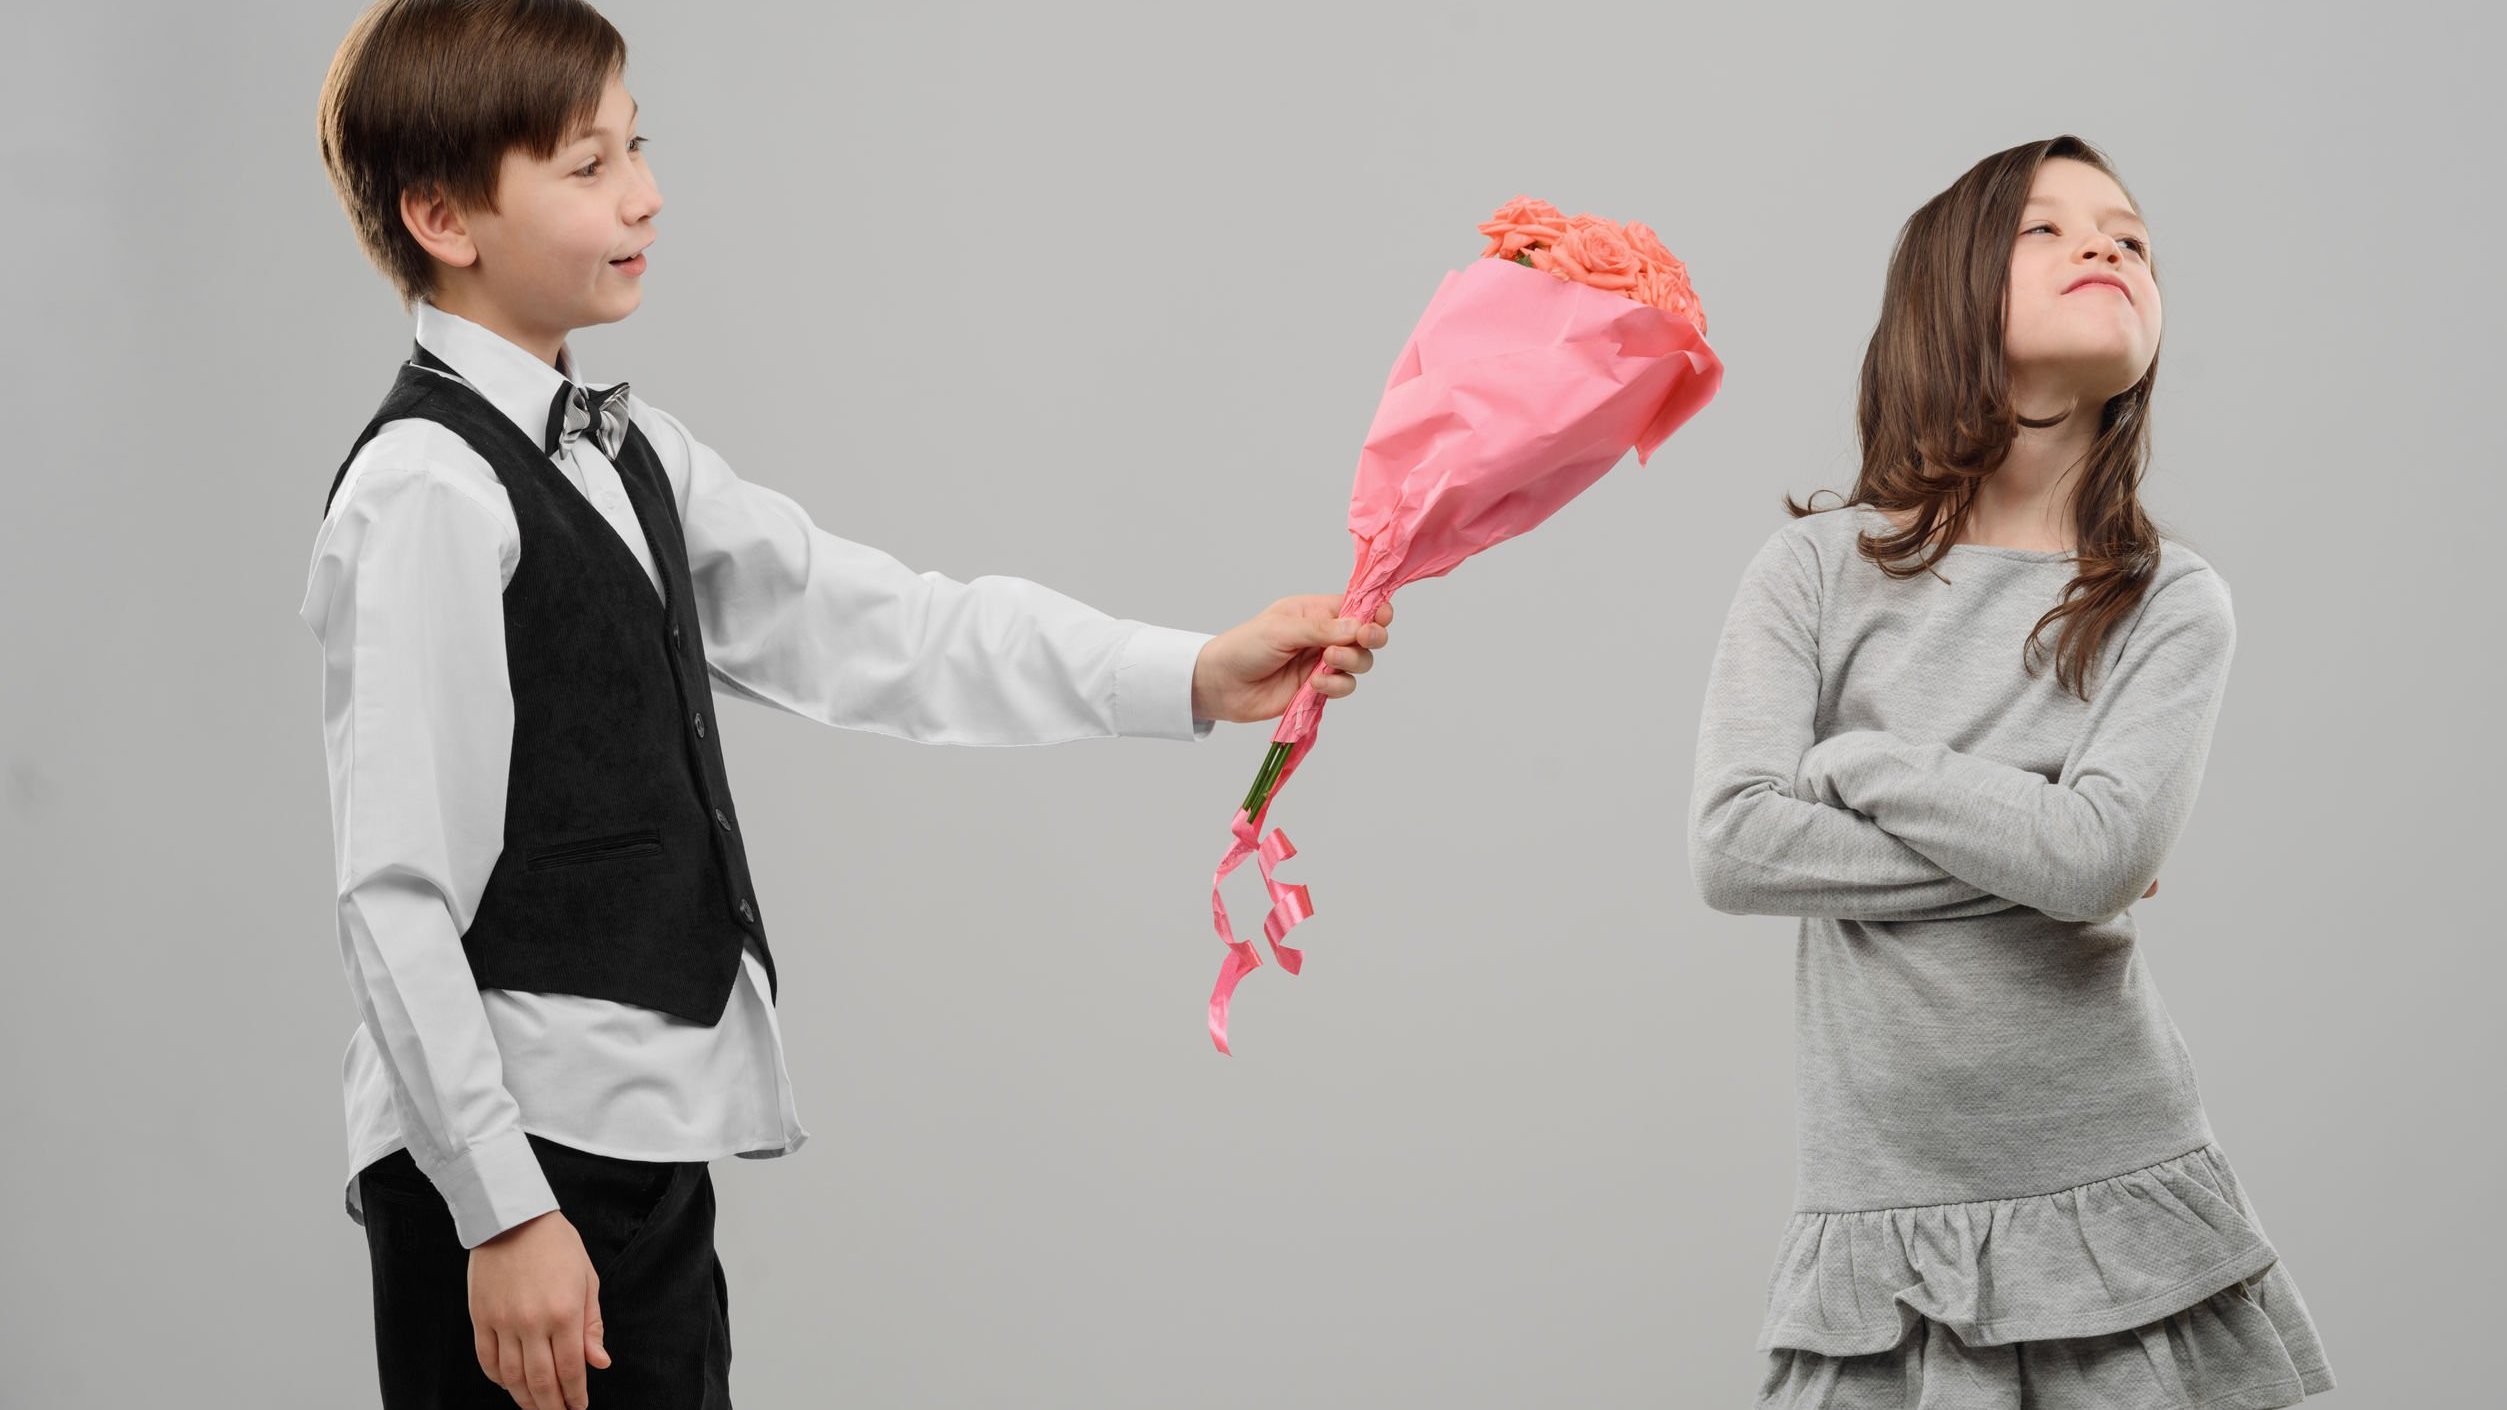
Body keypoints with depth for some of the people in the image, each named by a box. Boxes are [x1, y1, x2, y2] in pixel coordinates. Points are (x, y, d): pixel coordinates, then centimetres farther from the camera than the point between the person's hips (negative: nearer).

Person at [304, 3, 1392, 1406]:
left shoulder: (624, 454, 14)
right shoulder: (428, 496, -15)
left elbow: (869, 628, 11)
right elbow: (398, 897, -18)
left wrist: (1191, 675, 2)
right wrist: (503, 1213, -19)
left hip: (645, 1151, 9)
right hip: (520, 1160, -9)